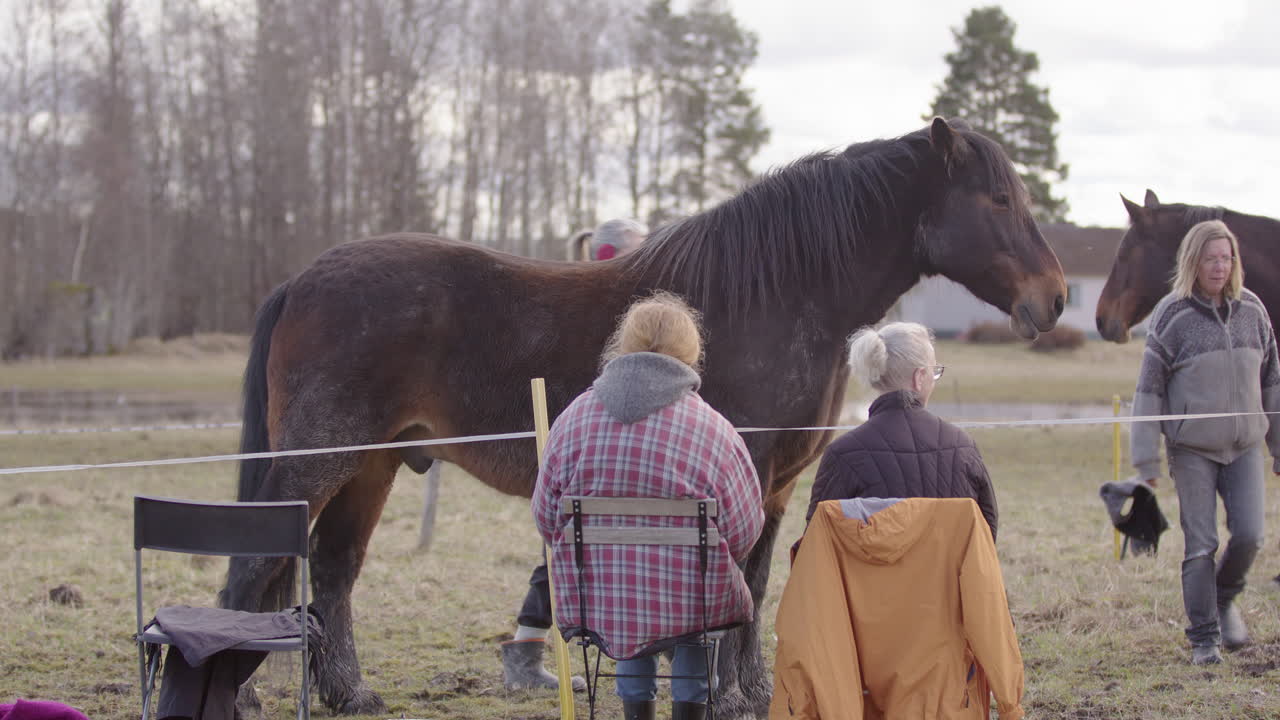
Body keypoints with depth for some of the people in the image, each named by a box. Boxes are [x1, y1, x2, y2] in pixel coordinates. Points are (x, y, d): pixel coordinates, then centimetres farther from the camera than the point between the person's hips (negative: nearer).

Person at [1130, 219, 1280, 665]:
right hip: (1192, 449, -3)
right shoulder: (1171, 315, -5)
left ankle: (1225, 600, 22)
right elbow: (1149, 389, -4)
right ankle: (1203, 638, 10)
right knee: (1200, 546, -2)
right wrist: (1146, 460, -8)